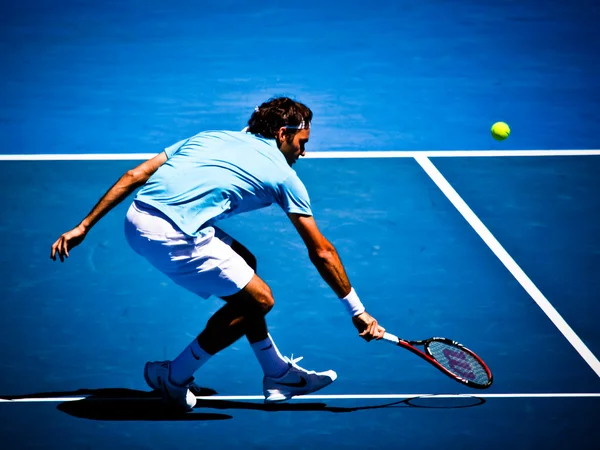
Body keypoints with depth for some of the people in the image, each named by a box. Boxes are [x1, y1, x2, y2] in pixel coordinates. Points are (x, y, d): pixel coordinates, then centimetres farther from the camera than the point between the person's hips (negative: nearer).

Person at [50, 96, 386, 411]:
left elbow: (135, 176, 19)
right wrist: (357, 311, 22)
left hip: (137, 218, 8)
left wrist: (84, 227, 20)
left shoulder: (210, 137, 26)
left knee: (244, 263, 24)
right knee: (257, 299, 6)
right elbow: (321, 252, 14)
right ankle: (174, 378, 16)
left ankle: (278, 375, 31)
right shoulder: (283, 175, 12)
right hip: (172, 235, -8)